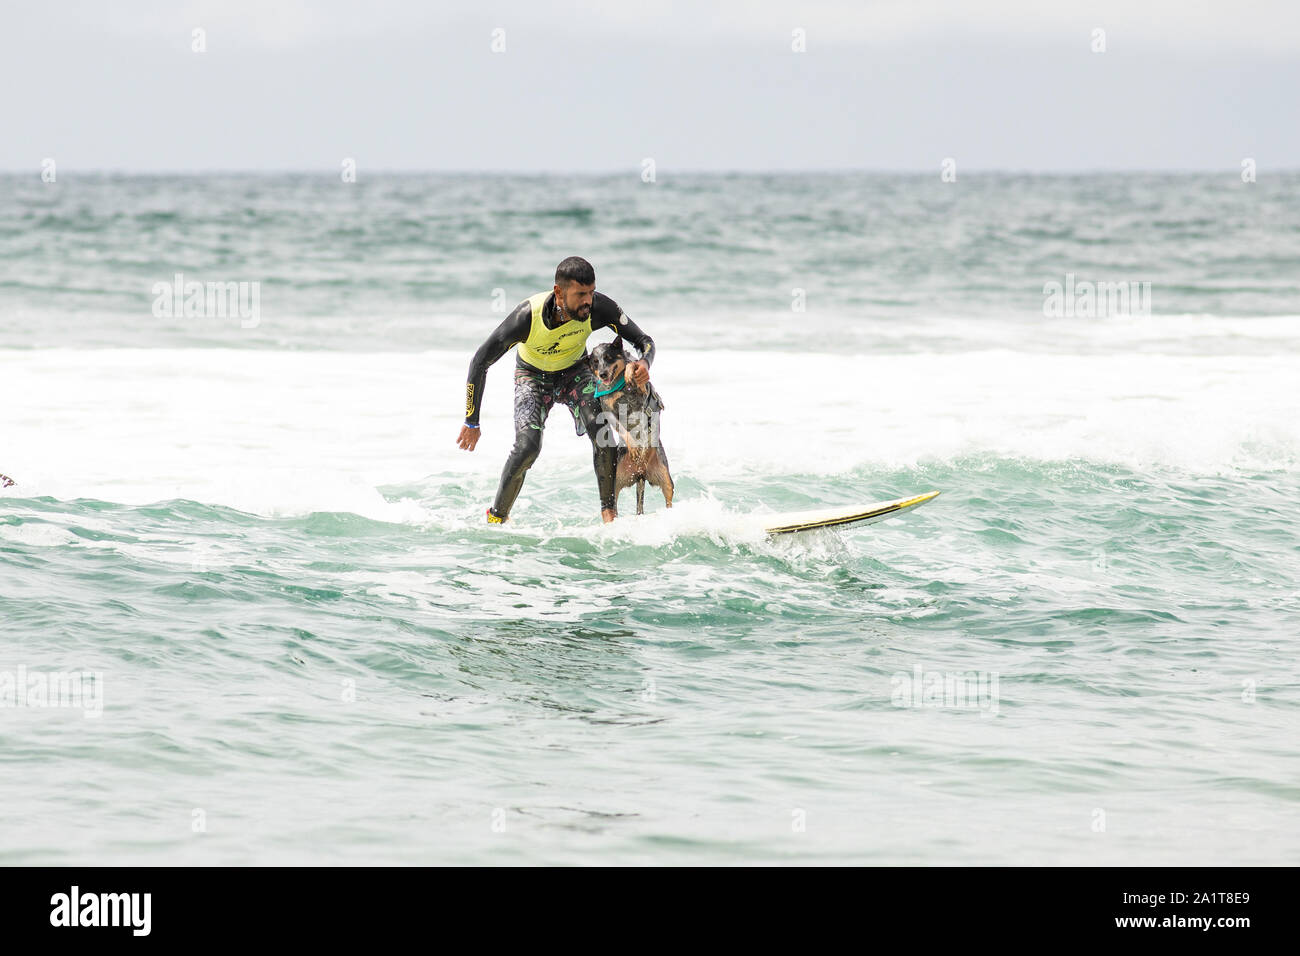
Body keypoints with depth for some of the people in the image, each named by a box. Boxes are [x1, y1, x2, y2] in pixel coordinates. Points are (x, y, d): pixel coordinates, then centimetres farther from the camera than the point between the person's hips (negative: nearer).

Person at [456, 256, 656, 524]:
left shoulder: (599, 307, -31)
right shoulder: (528, 316, -36)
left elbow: (644, 340, -17)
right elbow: (480, 362, -25)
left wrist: (644, 363, -43)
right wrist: (472, 422, -21)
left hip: (575, 370, 2)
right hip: (533, 374, -2)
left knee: (602, 430, -25)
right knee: (528, 444, -23)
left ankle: (610, 513, -18)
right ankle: (497, 517, -3)